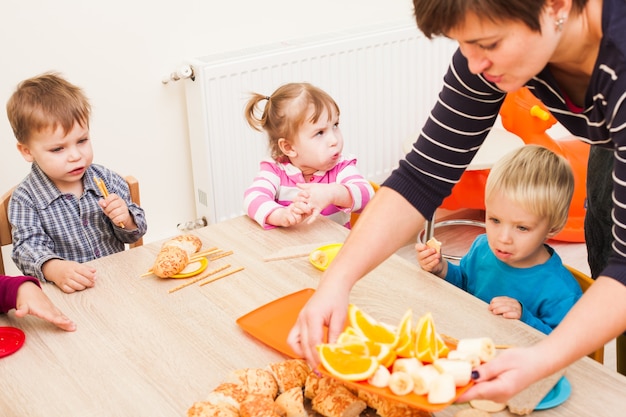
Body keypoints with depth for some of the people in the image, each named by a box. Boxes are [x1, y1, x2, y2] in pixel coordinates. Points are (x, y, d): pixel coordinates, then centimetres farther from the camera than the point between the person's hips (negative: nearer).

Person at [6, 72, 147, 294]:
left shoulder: (106, 179, 4)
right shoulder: (26, 198, -3)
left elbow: (133, 235, 10)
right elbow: (29, 246, -14)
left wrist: (125, 220, -12)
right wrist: (54, 268, -33)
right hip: (68, 293, -2)